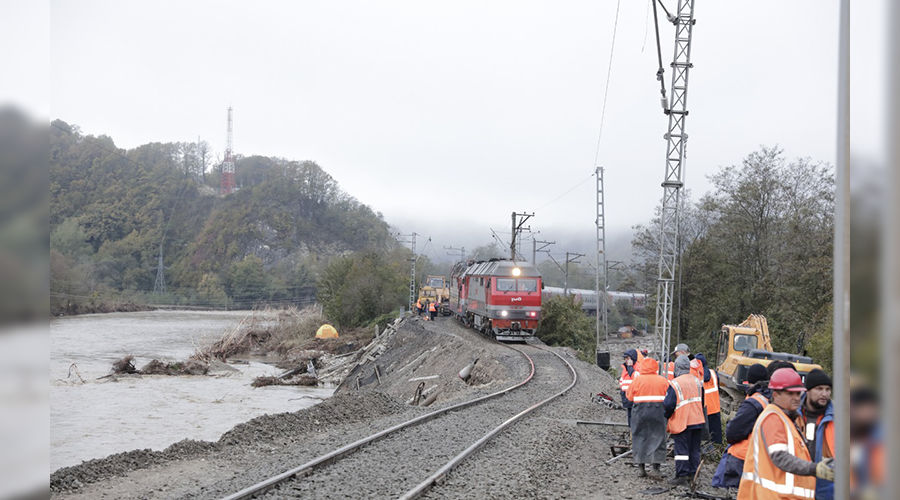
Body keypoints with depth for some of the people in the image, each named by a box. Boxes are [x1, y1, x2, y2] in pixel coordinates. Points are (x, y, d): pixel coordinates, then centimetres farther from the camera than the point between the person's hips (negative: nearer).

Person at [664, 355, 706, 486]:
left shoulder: (675, 384, -15)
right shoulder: (697, 381, 7)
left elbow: (668, 405, -17)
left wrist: (666, 416, 1)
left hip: (682, 422, -6)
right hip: (697, 420, 6)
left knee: (681, 449, -1)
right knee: (694, 449, 13)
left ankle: (682, 476, -2)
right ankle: (693, 474, 17)